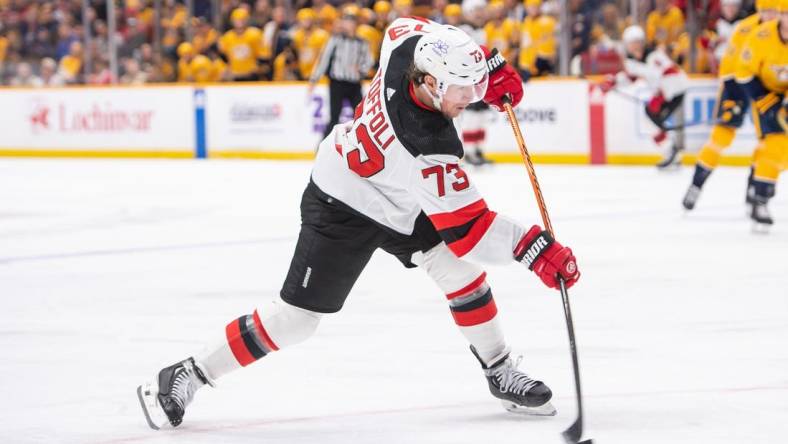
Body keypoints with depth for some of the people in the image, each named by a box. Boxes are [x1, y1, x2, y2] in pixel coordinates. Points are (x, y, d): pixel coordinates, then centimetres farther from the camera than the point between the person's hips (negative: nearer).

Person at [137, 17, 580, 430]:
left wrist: (489, 63, -1)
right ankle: (186, 376, 6)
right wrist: (534, 246, -37)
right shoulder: (427, 146, -40)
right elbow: (465, 228, -34)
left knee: (461, 270, 1)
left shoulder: (410, 43, -22)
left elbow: (406, 26, 5)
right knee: (297, 317, -5)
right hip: (343, 208, -8)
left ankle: (500, 371, 17)